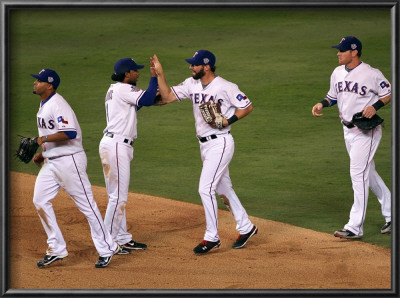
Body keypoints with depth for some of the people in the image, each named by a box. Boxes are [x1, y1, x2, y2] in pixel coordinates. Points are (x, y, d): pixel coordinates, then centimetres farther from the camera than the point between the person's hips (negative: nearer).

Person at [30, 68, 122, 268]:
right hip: (51, 161, 10)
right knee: (40, 201, 4)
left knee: (86, 204, -3)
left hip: (69, 160, -10)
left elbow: (70, 133, -28)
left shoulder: (58, 104, -17)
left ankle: (107, 249, 5)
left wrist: (45, 139, -21)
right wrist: (42, 154, 14)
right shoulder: (43, 105, 14)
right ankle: (56, 250, 12)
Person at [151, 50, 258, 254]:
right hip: (204, 144, 8)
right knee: (223, 189, 16)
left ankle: (211, 237, -3)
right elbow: (168, 96, 1)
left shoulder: (226, 87, -15)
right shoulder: (191, 84, 4)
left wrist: (228, 120, -19)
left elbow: (247, 107, -8)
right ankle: (246, 228, 28)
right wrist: (159, 74, -9)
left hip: (220, 143, -8)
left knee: (205, 189, -12)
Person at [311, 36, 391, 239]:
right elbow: (333, 95, 18)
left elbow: (389, 93, -8)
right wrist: (322, 104, -2)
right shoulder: (338, 72, 6)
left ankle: (355, 227, -10)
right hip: (348, 129, 8)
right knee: (368, 173, 16)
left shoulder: (372, 74, -15)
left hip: (367, 130, -8)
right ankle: (391, 214, 30)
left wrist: (375, 106, -24)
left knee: (358, 174, -12)